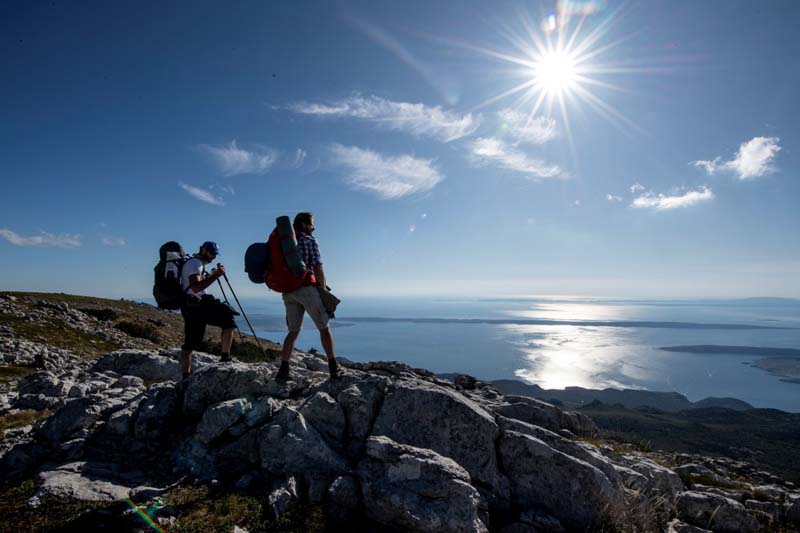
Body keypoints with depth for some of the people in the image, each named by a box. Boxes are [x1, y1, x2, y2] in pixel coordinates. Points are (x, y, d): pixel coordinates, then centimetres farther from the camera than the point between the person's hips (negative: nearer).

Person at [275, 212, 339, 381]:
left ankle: (283, 370, 3)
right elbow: (318, 268, -9)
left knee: (293, 331, 12)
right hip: (307, 288, -6)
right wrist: (324, 289, 2)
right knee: (324, 327, 5)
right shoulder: (310, 240, -3)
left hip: (288, 291, 6)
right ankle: (334, 369, 6)